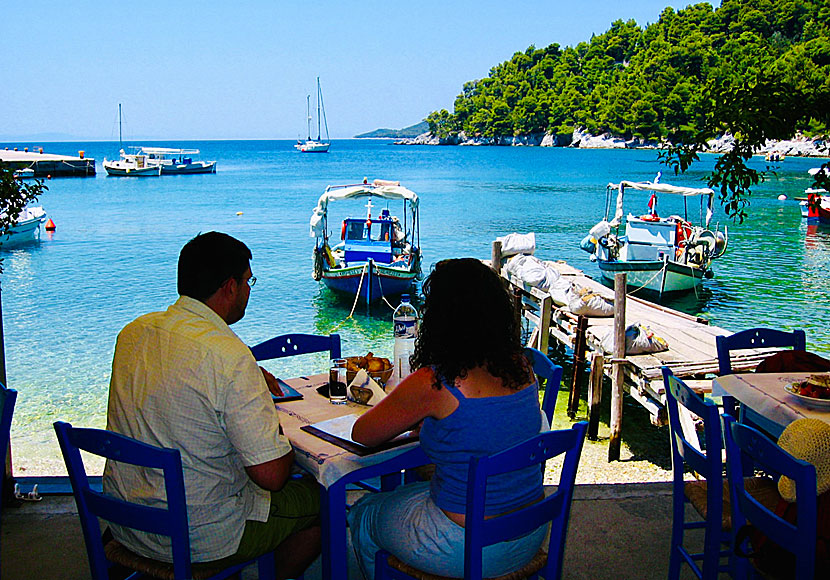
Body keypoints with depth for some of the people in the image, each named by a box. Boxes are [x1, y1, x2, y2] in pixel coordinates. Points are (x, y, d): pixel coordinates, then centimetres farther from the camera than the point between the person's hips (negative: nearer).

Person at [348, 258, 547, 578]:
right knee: (408, 491, 32)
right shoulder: (522, 368, -5)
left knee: (363, 514, 23)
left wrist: (410, 417, 9)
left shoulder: (431, 385, -24)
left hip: (467, 550, -6)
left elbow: (362, 434, -8)